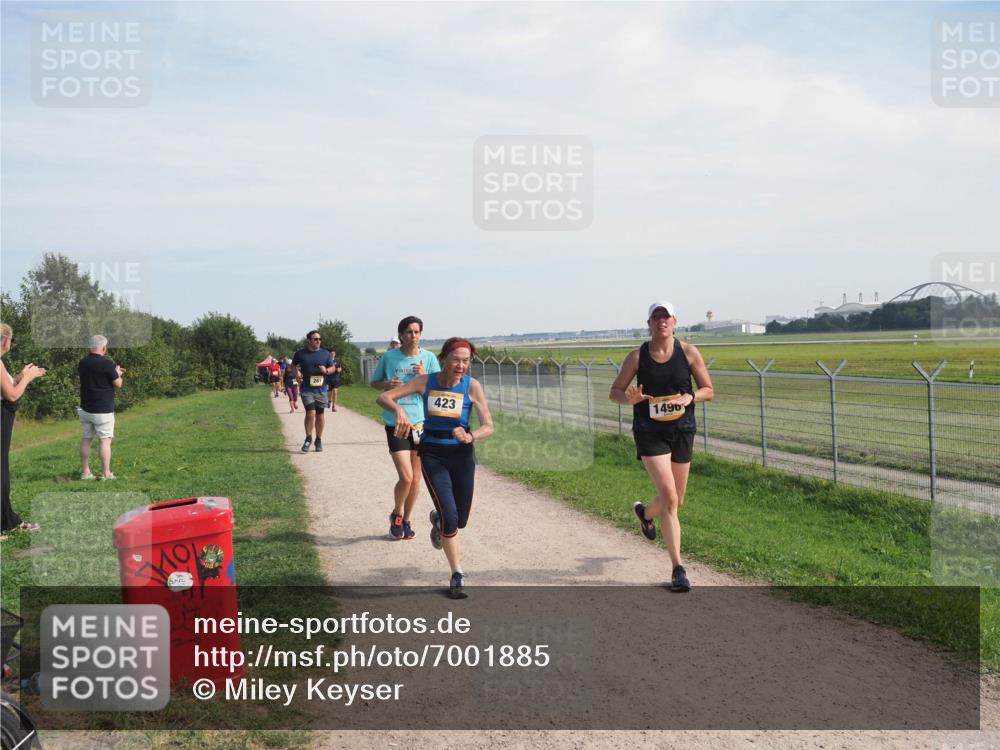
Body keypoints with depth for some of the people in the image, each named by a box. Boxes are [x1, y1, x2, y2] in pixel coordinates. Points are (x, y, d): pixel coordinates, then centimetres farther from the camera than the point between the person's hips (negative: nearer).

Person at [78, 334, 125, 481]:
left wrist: (114, 372, 24)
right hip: (103, 410, -6)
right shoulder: (106, 363, -16)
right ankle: (106, 474, 0)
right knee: (105, 441, -1)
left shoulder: (83, 363, 5)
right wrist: (117, 373, 11)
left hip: (85, 408, 6)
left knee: (86, 439, 13)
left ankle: (85, 472, 16)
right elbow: (118, 384, -9)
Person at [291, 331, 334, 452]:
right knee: (311, 413, -14)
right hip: (306, 389, -2)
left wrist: (326, 370, -9)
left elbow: (332, 368, 11)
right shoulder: (300, 353, 2)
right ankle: (308, 439, 4)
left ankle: (319, 440, 23)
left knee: (320, 414, 9)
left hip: (321, 389, 2)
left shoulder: (325, 354, 4)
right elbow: (294, 364, 20)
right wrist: (296, 372, 3)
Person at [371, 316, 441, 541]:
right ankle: (396, 515, 18)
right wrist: (387, 384, -11)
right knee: (406, 477, -10)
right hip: (395, 423, -2)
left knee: (416, 479, 10)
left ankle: (406, 520, 30)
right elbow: (374, 382, 10)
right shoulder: (389, 357, -3)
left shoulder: (429, 358, 0)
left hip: (421, 422, 2)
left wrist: (424, 377, -15)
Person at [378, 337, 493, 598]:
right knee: (450, 518, -12)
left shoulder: (472, 386, -11)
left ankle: (438, 519, 49)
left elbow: (489, 427, -15)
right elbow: (383, 397, -8)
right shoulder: (426, 382, -9)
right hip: (432, 453, -1)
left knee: (460, 520, 12)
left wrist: (470, 437, -36)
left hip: (462, 454, 1)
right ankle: (457, 575, 6)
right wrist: (399, 409, -30)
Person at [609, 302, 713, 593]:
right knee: (669, 497, -15)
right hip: (650, 432, -3)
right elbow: (614, 391, 4)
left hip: (682, 431, 3)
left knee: (676, 501, 13)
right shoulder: (637, 357, -3)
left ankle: (645, 513, 49)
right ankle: (678, 568, -7)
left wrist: (689, 397, -17)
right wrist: (629, 398, -19)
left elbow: (708, 390, 5)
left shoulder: (689, 352, -1)